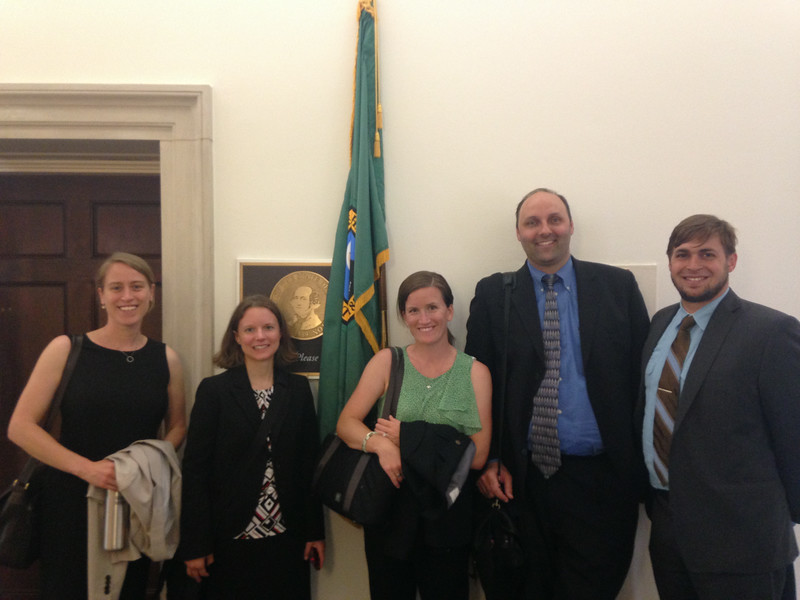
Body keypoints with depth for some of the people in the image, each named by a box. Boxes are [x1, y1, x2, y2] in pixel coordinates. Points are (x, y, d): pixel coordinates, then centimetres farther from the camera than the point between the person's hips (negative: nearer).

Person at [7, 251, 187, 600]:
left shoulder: (165, 358, 2)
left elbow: (177, 426, 12)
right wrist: (85, 467, -17)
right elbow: (20, 427, -7)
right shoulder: (66, 349, -5)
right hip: (70, 502, -2)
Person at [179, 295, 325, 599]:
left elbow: (309, 463, 4)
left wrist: (315, 531, 4)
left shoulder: (298, 389, 2)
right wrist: (195, 545, -7)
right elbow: (195, 468, -6)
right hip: (229, 540, -2)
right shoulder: (214, 390, -5)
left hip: (286, 540, 2)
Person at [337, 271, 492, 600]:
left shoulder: (475, 372, -3)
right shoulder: (387, 361, -1)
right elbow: (346, 423, -6)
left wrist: (408, 437, -17)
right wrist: (380, 443, -26)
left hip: (448, 514, 0)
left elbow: (478, 455, -9)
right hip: (389, 510, 1)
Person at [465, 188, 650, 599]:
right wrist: (487, 460, -5)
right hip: (521, 479, 0)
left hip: (600, 477, 0)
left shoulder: (619, 286, 3)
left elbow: (642, 374, 2)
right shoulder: (492, 294, 2)